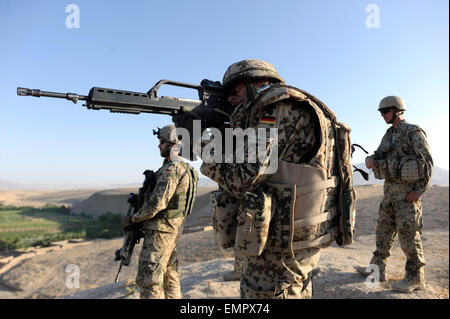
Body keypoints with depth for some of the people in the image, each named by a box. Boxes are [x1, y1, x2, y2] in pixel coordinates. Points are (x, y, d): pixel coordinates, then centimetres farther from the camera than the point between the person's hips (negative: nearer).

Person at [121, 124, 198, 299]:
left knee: (148, 280, -3)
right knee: (170, 277, 18)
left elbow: (157, 203, -24)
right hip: (173, 230, 10)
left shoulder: (172, 168, -20)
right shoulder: (184, 168, 12)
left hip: (160, 231, -10)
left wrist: (132, 219, -11)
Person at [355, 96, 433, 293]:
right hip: (390, 189, 9)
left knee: (408, 232, -4)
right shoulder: (389, 135, 17)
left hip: (407, 190, -8)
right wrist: (370, 159, -8)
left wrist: (419, 190, -19)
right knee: (384, 229, 11)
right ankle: (378, 270, 21)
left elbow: (427, 161, -13)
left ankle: (415, 278, 8)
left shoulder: (413, 131, -8)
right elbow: (379, 157, 17)